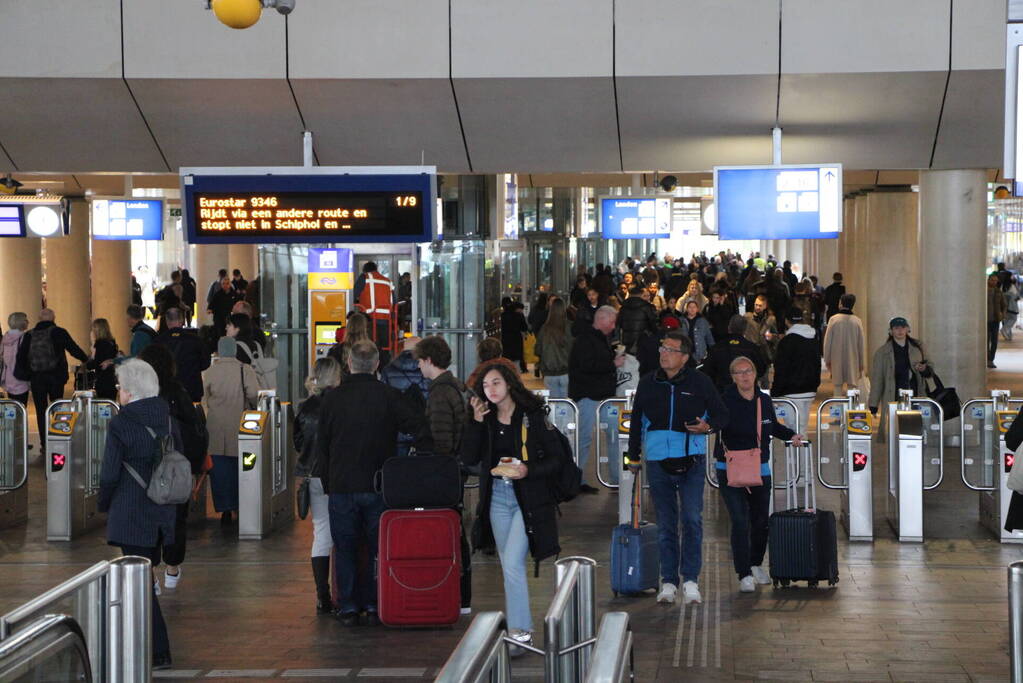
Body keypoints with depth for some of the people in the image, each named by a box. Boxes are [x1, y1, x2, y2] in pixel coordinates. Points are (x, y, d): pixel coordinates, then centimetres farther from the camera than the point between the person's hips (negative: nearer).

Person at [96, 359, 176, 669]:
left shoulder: (120, 425, -15)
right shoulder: (166, 417, 4)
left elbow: (110, 474, -13)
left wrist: (103, 503, 5)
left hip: (130, 514, -7)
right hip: (162, 513, 7)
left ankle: (158, 652, -2)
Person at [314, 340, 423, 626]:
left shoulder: (332, 398, -2)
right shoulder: (389, 396, -7)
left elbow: (322, 444, 5)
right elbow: (417, 427, -7)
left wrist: (325, 481, 14)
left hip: (341, 485, 0)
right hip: (379, 485, 0)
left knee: (345, 548, 8)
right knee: (377, 547, 8)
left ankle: (349, 606, 9)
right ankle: (373, 605, 9)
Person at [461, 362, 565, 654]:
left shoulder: (532, 416, -6)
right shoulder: (485, 419, 6)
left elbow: (556, 459, -4)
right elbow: (469, 459, -4)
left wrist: (527, 471, -20)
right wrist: (476, 422, -10)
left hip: (528, 497, -5)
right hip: (497, 496, 5)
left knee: (512, 563, -15)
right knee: (509, 565, 10)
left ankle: (520, 632, -10)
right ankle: (523, 623, 22)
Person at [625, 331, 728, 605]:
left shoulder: (699, 382, 0)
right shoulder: (648, 384, 7)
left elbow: (722, 415, 8)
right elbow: (637, 420, 18)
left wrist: (707, 425, -14)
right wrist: (634, 455, 18)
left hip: (691, 462, -2)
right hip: (658, 462, 2)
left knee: (692, 519, -10)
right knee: (665, 524, 7)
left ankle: (690, 580, -2)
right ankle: (668, 581, 13)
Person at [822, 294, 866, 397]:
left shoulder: (834, 319, -7)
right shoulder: (857, 321, -5)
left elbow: (827, 341, -1)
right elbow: (862, 344, 0)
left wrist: (827, 360, 10)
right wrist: (862, 365, 9)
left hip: (837, 360, 0)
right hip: (853, 361, 0)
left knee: (838, 386, 6)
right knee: (852, 386, 3)